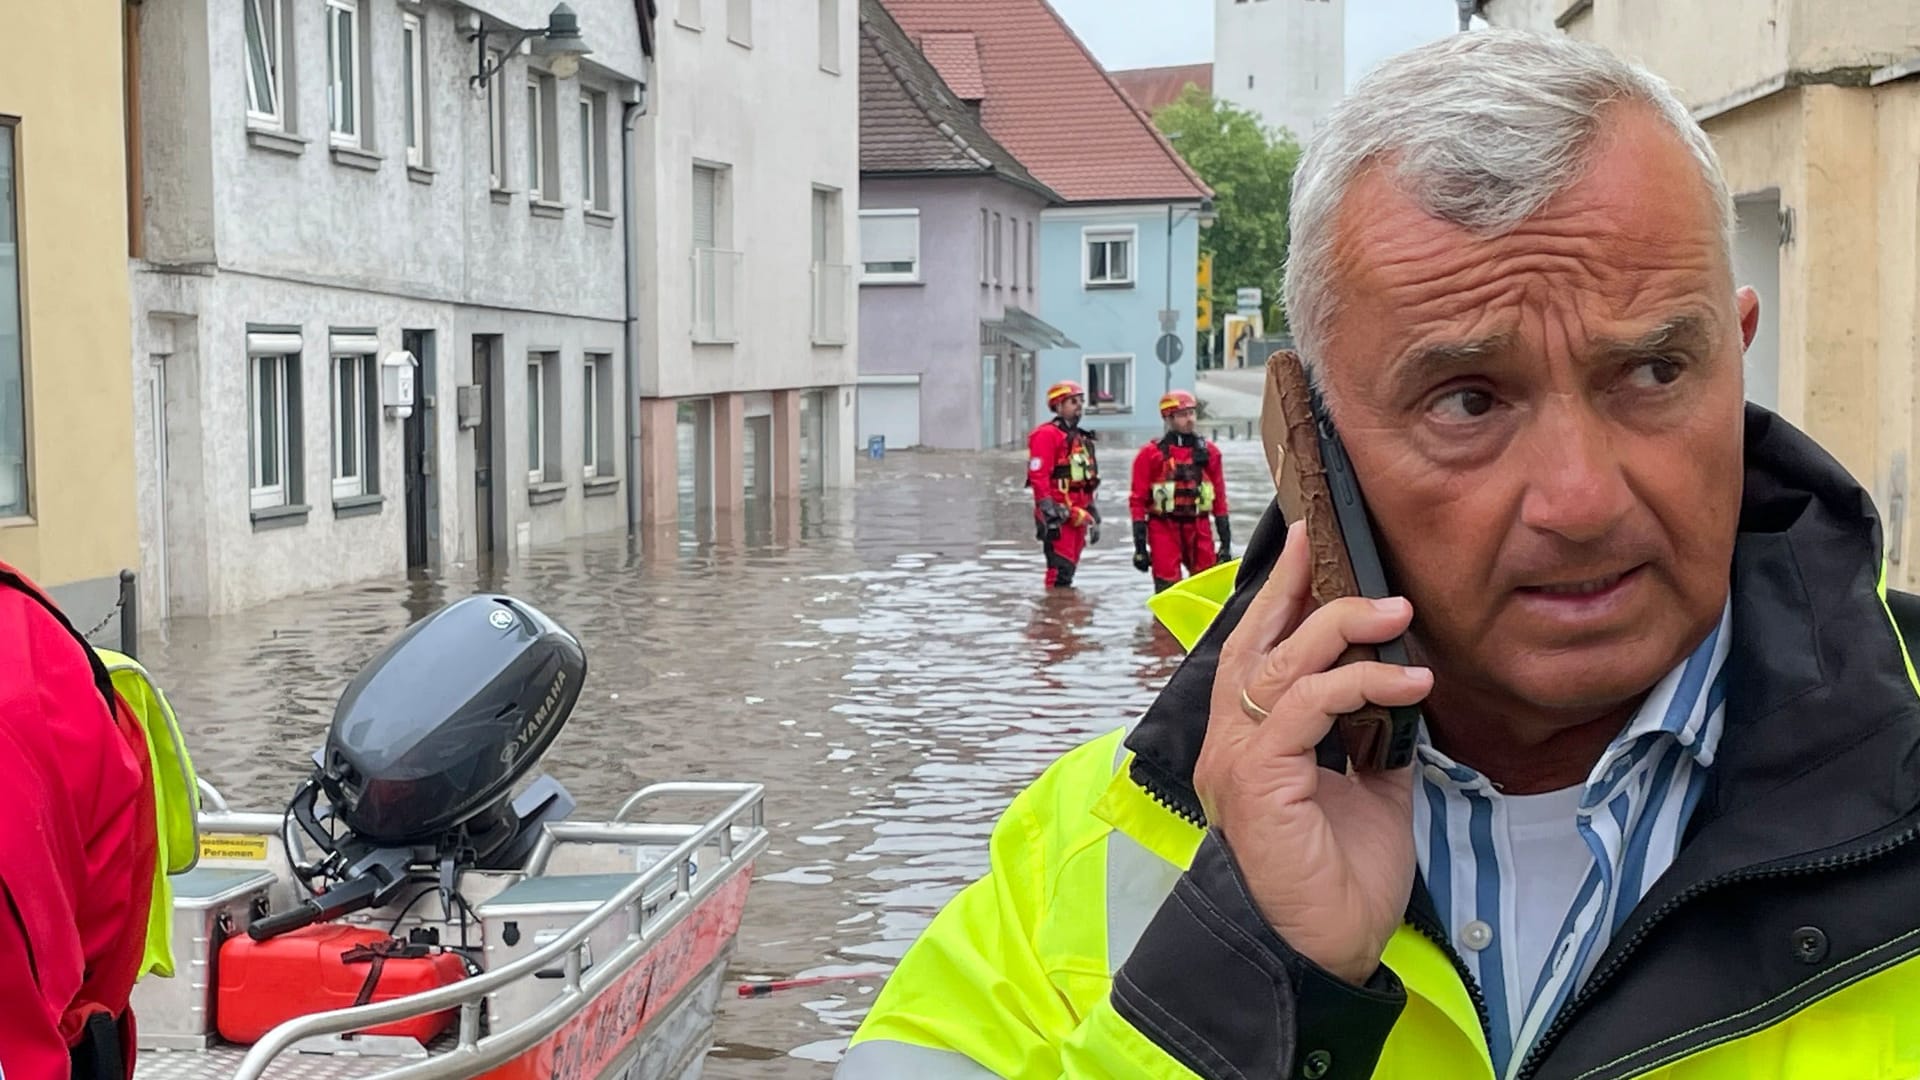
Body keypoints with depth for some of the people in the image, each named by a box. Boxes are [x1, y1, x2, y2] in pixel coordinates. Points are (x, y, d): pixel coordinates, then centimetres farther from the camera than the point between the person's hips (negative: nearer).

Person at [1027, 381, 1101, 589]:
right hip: (1058, 516, -9)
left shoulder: (1082, 438, 21)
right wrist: (1049, 511, -21)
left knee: (1069, 568, 12)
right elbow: (1038, 475, -15)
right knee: (1060, 570, -14)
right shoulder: (1047, 435, -8)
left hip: (1078, 515, 9)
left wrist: (1093, 517, 24)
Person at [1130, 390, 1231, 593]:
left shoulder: (1208, 451, 10)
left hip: (1199, 529, 3)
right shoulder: (1151, 454, 0)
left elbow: (1219, 499, 13)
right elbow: (1138, 501, 0)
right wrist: (1140, 546, -4)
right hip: (1163, 529, -3)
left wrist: (1226, 542, 10)